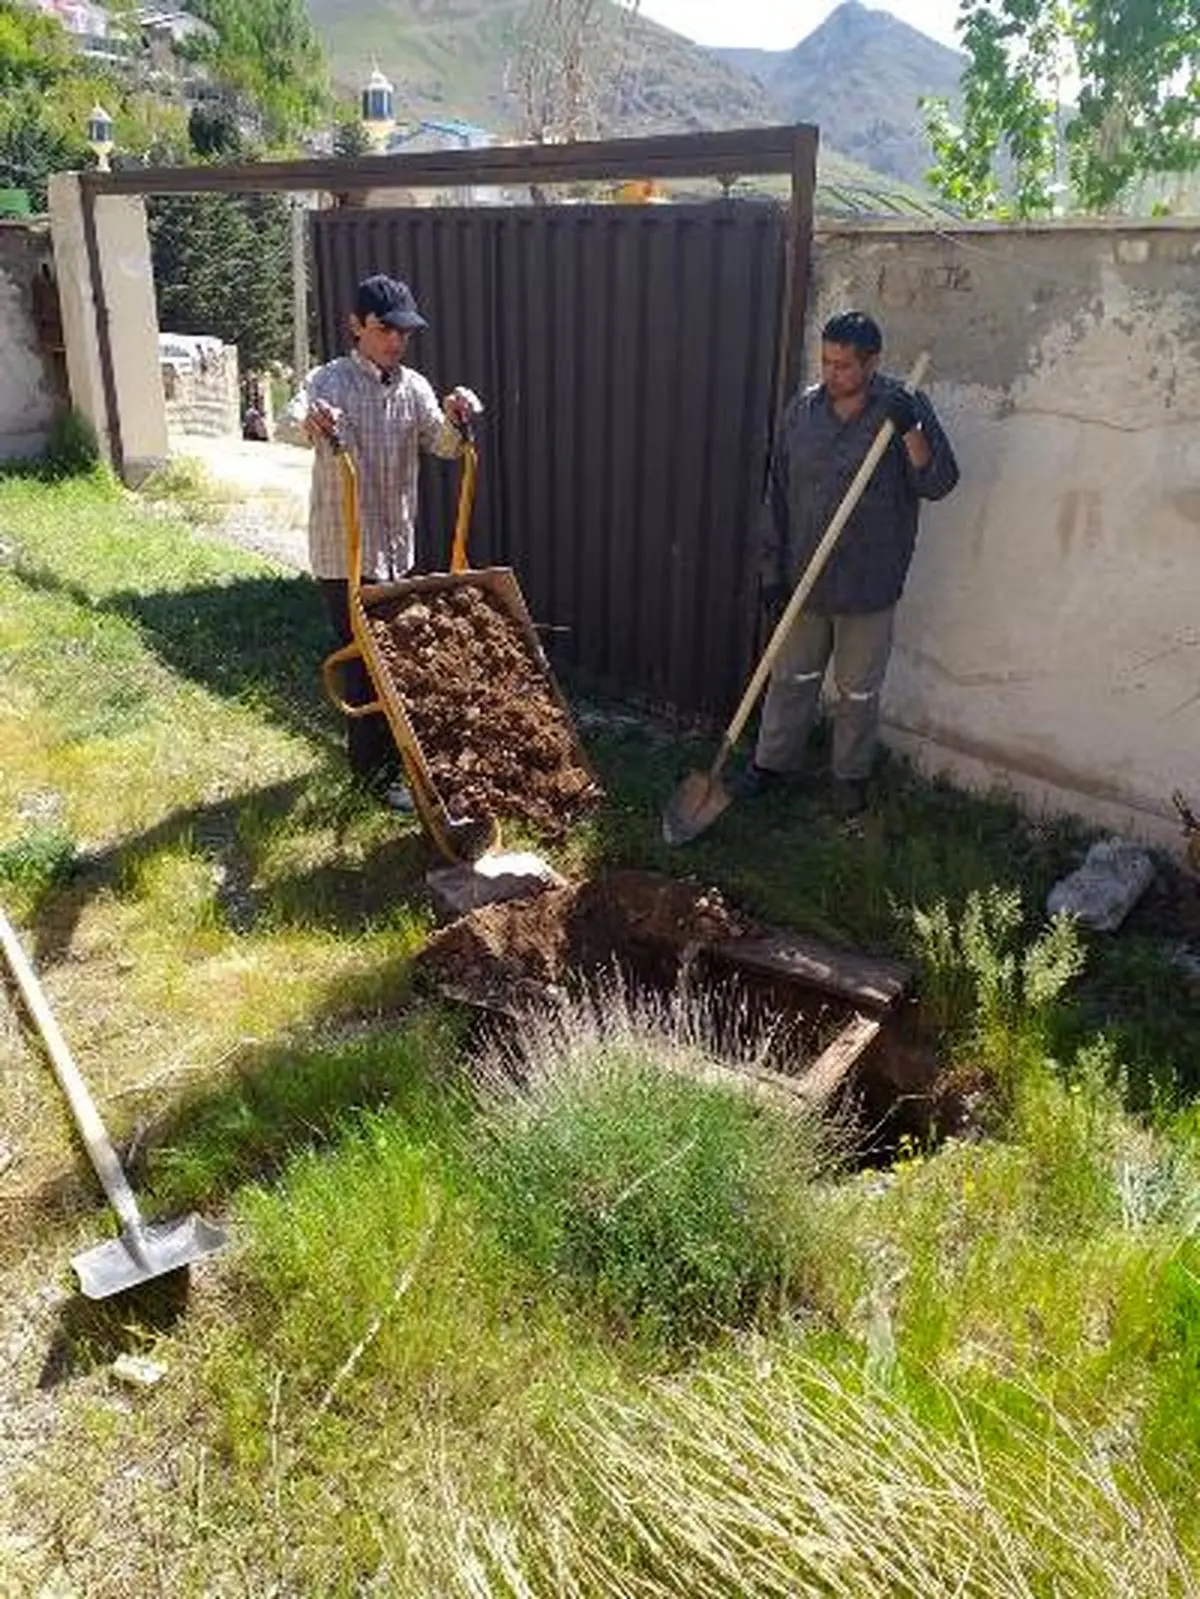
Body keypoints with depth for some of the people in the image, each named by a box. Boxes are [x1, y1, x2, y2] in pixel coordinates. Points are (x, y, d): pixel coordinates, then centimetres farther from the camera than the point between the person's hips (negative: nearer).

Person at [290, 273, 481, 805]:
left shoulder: (413, 387, 6)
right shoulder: (330, 381, -11)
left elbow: (443, 446, -6)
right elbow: (294, 416, -30)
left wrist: (454, 419, -28)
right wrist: (309, 420, -53)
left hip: (397, 546, 6)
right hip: (344, 550, -6)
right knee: (365, 660, -2)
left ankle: (385, 751, 37)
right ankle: (375, 771, 11)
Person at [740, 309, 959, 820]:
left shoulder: (905, 408, -10)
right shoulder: (802, 410, -2)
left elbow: (938, 483, -16)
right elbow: (778, 495, 2)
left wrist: (909, 430, -31)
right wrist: (772, 570, 0)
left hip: (868, 583, -2)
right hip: (803, 576, 3)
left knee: (858, 691, 12)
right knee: (792, 677, 18)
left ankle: (851, 775, 33)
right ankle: (774, 760, 37)